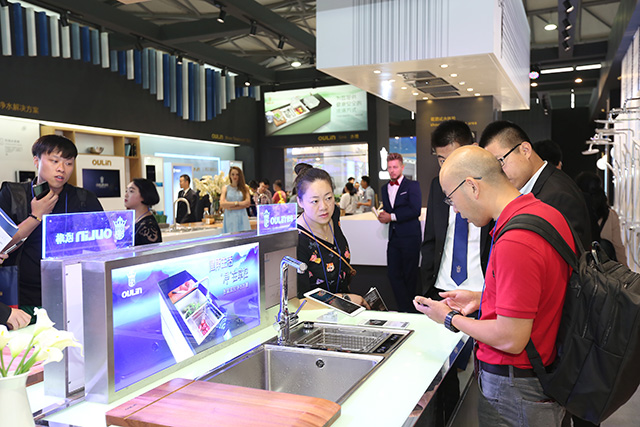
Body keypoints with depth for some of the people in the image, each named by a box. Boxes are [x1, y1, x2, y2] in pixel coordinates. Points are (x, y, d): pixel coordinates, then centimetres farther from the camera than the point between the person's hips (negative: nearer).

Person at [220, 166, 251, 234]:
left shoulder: (244, 188, 9)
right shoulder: (226, 188, 10)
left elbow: (247, 203, -4)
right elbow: (222, 204, -3)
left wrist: (231, 206, -8)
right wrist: (237, 203, -7)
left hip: (242, 218, 0)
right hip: (230, 218, 0)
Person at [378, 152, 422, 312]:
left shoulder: (412, 185, -4)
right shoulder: (385, 188, 16)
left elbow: (415, 210, -15)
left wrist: (392, 216, -15)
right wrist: (383, 215, -1)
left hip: (410, 236, -6)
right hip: (393, 237, 6)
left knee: (410, 275, 3)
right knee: (393, 273, 2)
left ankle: (410, 309, 16)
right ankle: (406, 308, 11)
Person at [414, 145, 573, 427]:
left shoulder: (514, 243, -30)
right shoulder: (549, 214, 2)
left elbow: (510, 339, -25)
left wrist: (450, 319, -10)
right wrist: (481, 299, 11)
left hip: (514, 391, -9)